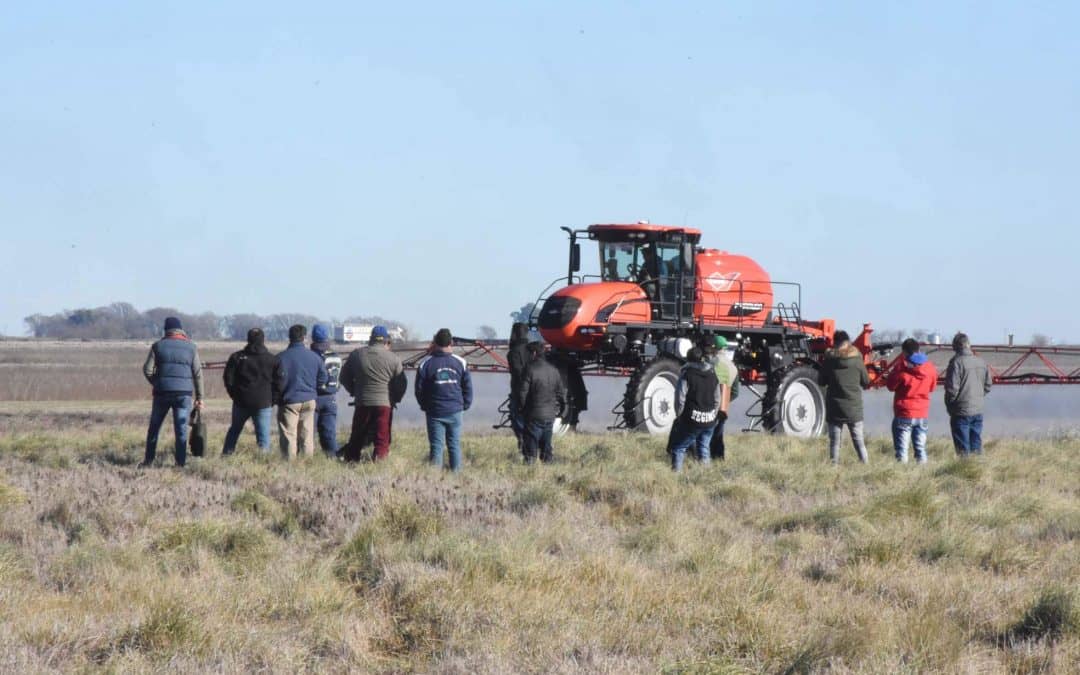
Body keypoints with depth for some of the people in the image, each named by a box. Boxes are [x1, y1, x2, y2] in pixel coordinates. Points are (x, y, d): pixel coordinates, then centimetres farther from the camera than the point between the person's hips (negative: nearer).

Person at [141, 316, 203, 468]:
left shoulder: (158, 346, 3)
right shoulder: (191, 347, 4)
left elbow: (147, 370, -1)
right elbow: (197, 373, 2)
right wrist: (199, 397, 6)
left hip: (162, 392, 0)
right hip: (184, 393, 0)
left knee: (154, 426, 12)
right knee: (181, 429, 2)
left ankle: (148, 460, 14)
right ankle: (181, 462, -2)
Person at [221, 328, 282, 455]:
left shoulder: (237, 357, 0)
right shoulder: (272, 360, -1)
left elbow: (228, 379, 0)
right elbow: (278, 383, -1)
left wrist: (235, 395, 12)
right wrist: (271, 400, 9)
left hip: (241, 402, 2)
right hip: (263, 403, -1)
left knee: (234, 430, 19)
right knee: (263, 435, 1)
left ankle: (226, 455, 20)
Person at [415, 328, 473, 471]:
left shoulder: (426, 364, -5)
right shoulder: (460, 363, -1)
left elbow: (419, 390, 0)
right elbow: (468, 388, 5)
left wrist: (424, 406, 15)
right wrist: (465, 405, 17)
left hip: (435, 412, -1)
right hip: (455, 411, 1)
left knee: (436, 445, 1)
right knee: (454, 444, 8)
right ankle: (456, 472, 8)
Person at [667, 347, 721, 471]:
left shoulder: (686, 374, -9)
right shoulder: (713, 375, 9)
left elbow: (680, 399, -11)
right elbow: (717, 400, 13)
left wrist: (679, 416, 2)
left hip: (691, 419, -5)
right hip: (709, 420, 5)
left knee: (679, 448, 5)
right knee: (703, 448, 19)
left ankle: (676, 470, -5)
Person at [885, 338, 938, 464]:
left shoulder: (901, 367, -13)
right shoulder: (930, 367, -1)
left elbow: (890, 386, -2)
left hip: (904, 413, -4)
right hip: (922, 414, 4)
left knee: (902, 448, 1)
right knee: (920, 446, 12)